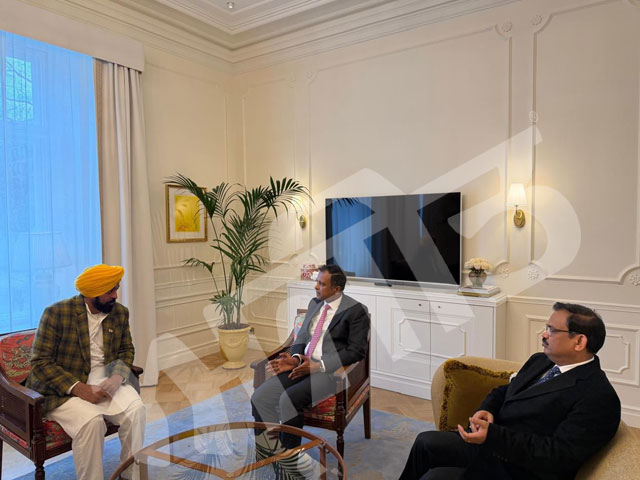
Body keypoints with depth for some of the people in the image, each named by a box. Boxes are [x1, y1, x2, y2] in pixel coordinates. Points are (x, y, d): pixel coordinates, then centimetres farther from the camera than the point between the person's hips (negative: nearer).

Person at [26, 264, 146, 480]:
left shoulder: (120, 313, 0)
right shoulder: (57, 313, -13)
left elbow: (126, 350, 10)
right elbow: (40, 363, -13)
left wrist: (117, 377, -12)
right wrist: (78, 388, -24)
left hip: (104, 381, 4)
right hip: (62, 388, -3)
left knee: (136, 410, -22)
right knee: (91, 421, -31)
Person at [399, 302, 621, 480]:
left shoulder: (599, 397, -18)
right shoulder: (539, 361, 8)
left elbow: (560, 456, -24)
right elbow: (502, 392, 17)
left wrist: (493, 436, -31)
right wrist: (486, 410, -6)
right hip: (490, 443, 8)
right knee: (425, 442, 0)